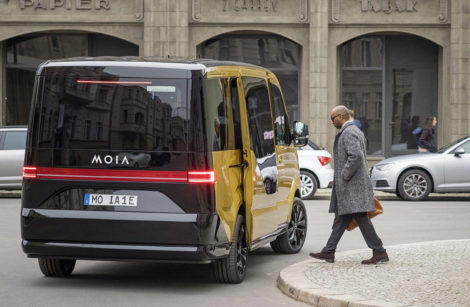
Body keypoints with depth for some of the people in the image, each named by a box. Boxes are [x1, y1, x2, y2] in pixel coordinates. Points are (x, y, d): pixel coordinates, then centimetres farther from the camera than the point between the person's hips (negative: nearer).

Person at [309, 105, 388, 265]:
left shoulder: (348, 133, -14)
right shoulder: (354, 131, 19)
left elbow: (356, 156, -27)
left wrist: (344, 176, -18)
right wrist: (340, 179, 19)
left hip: (352, 186, -11)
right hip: (347, 186, 11)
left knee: (362, 219, -9)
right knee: (341, 219, 12)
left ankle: (379, 252, -7)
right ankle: (329, 252, 16)